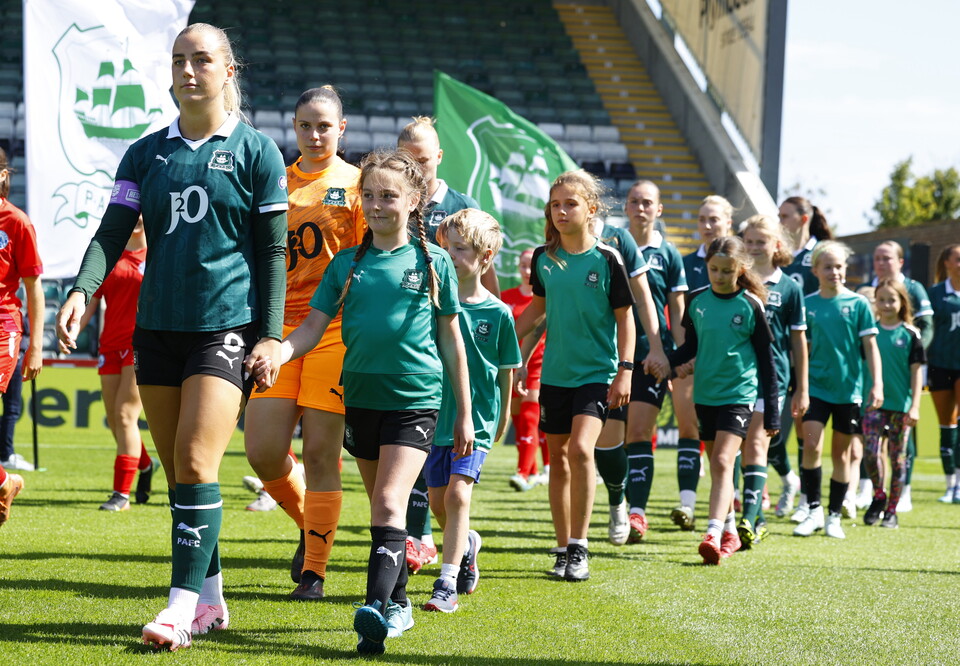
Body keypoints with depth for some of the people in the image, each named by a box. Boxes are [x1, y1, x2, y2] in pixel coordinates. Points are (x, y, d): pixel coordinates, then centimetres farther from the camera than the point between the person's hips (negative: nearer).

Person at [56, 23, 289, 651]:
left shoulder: (256, 150, 1)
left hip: (228, 327, -5)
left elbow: (273, 251, 1)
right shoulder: (147, 153, 11)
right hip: (157, 327, 5)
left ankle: (182, 608, -15)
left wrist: (272, 334, -5)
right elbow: (113, 232, 5)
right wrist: (82, 290, -14)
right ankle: (209, 601, 18)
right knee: (177, 470, 7)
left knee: (195, 462, -15)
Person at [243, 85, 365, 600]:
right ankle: (309, 524, 23)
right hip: (279, 324, 3)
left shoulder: (356, 184, 3)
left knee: (320, 451, -5)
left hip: (335, 329, -3)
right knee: (263, 451, -5)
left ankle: (314, 570, 6)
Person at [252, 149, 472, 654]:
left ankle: (377, 606, -27)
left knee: (390, 504, -18)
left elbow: (451, 340, 5)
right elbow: (313, 327, 2)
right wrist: (277, 352, -20)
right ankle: (398, 603, 28)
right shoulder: (347, 263, 6)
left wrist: (464, 414, 7)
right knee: (381, 507, 15)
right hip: (360, 398, 4)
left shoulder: (433, 261, -1)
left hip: (415, 399, -4)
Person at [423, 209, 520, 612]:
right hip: (435, 415, 3)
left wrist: (501, 422, 11)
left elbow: (506, 374, 4)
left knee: (458, 492, -16)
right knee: (438, 501, 13)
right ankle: (467, 545, 43)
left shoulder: (497, 313, -6)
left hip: (477, 419, -3)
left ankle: (447, 583, -14)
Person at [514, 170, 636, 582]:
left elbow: (624, 318, -3)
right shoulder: (543, 258, 4)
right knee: (558, 458, 8)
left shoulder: (607, 259, -7)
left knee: (581, 448, -21)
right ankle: (563, 548, 18)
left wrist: (624, 371, -8)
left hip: (597, 372, -5)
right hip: (555, 373, 5)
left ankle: (579, 547, -12)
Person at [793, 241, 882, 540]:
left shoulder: (858, 304, -1)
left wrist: (877, 384, -8)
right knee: (811, 444, -13)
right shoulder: (807, 305, 2)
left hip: (848, 389, 0)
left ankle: (834, 516, 18)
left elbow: (870, 346, 0)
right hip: (815, 386, 0)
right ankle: (813, 510, -2)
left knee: (841, 451, 7)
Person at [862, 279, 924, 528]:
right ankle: (879, 496, 10)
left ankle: (891, 510, 14)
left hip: (901, 405, -1)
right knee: (872, 452, -13)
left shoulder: (910, 334, 0)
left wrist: (915, 406, -7)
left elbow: (916, 371, 0)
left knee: (897, 458, 5)